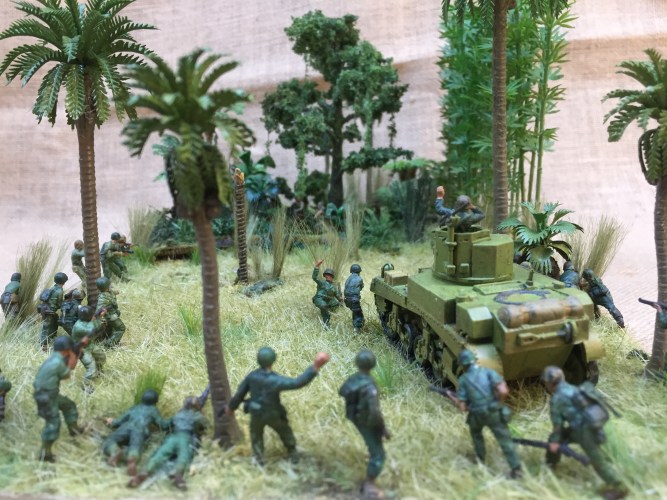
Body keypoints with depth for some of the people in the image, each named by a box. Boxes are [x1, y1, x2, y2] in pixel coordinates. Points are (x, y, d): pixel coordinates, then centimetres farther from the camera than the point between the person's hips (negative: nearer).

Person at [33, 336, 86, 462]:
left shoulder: (57, 358, 6)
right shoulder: (57, 362, -25)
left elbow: (71, 366, 18)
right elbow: (67, 375, -9)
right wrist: (72, 357, -1)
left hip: (51, 394, 10)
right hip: (45, 396, -10)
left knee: (69, 405, 25)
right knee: (53, 422, -10)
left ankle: (74, 428, 42)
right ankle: (45, 452, -7)